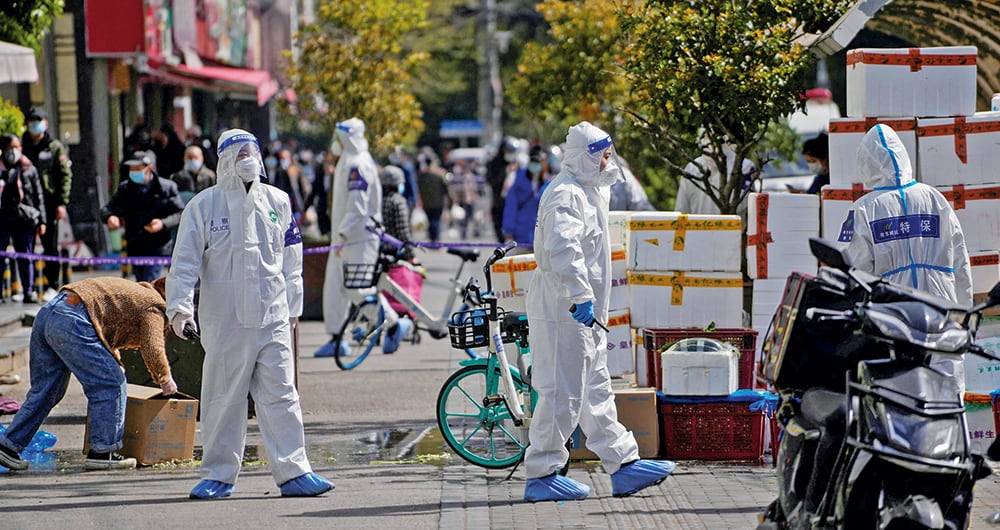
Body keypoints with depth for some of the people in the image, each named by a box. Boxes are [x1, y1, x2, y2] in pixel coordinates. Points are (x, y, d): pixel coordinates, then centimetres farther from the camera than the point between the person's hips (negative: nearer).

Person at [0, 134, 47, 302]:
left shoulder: (29, 169, 8)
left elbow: (39, 196, 10)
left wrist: (41, 221, 7)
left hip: (24, 220, 1)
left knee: (26, 258, 5)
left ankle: (29, 291, 9)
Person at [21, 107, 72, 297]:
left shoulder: (55, 147, 5)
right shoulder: (22, 146, 11)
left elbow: (66, 175, 2)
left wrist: (62, 203, -7)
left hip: (49, 202, -2)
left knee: (50, 245, 1)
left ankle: (52, 285, 7)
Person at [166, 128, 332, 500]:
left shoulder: (277, 202, 9)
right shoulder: (204, 206, 0)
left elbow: (290, 259, 17)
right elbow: (185, 262, -2)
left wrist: (292, 306, 17)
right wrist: (180, 307, -12)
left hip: (272, 317, 2)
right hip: (225, 321, -2)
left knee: (281, 396, -2)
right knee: (223, 399, 4)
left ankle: (293, 472, 0)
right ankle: (218, 475, 14)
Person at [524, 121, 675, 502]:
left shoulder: (587, 191, 18)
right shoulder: (566, 194, -16)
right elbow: (562, 248, -30)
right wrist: (582, 295, -36)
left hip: (584, 314, 11)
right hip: (563, 310, -11)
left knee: (596, 391, 14)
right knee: (562, 393, -7)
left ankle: (623, 464, 19)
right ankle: (541, 474, -2)